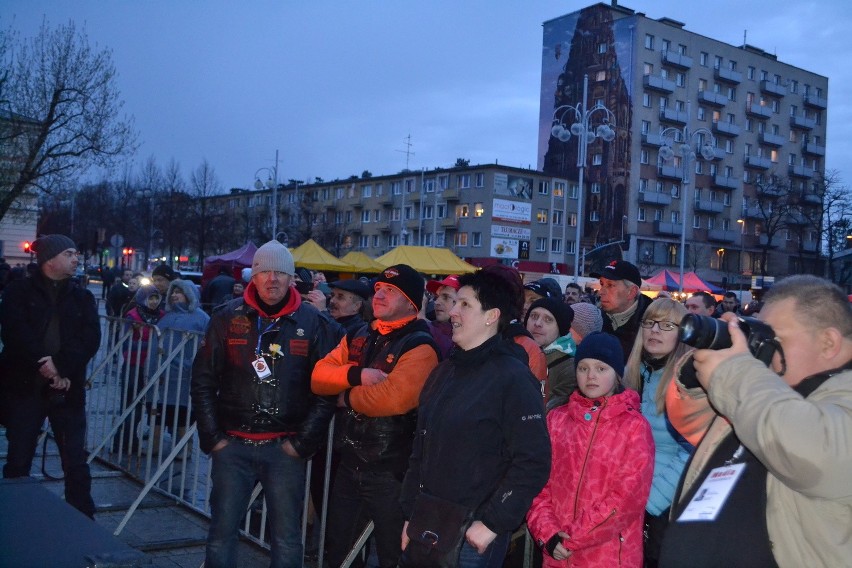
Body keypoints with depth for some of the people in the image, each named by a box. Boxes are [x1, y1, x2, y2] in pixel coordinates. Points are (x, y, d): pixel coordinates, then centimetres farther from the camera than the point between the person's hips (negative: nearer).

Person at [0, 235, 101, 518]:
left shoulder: (83, 298, 11)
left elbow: (90, 340, -2)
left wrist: (62, 367, -16)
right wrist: (42, 363, -20)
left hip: (68, 388, 2)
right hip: (25, 386, -1)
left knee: (76, 460, 0)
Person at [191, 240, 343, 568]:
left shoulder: (314, 324, -1)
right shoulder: (228, 319, 2)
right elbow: (203, 382, 5)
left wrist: (303, 443, -5)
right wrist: (212, 438, 0)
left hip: (285, 448, -1)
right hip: (232, 445, 1)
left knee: (287, 540, 6)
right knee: (222, 532, 8)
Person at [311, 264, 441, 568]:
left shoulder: (420, 347, -14)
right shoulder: (358, 338, 9)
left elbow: (393, 398, -29)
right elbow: (319, 377, -1)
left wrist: (348, 396, -12)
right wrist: (357, 374, -20)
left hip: (392, 471, -7)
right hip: (349, 464, 7)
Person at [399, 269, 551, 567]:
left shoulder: (513, 377, -12)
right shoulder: (444, 371, 10)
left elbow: (533, 463, -17)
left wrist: (493, 524, -17)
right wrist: (410, 515, 11)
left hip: (474, 536, -7)